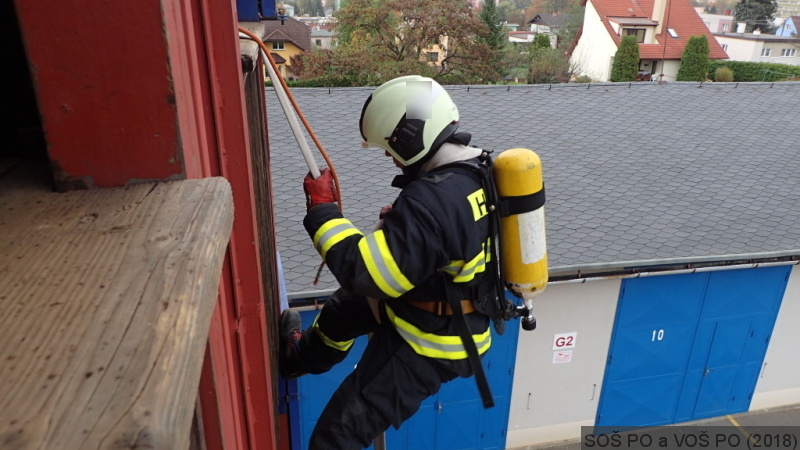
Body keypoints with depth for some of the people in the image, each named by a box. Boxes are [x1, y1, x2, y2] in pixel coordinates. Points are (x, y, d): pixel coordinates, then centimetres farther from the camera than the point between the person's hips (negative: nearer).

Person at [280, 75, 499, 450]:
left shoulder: (432, 202, -34)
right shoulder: (478, 170, -4)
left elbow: (364, 273, -32)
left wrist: (322, 208, -20)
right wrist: (400, 220, 1)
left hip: (427, 346, -10)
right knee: (345, 305, 30)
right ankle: (300, 358, 58)